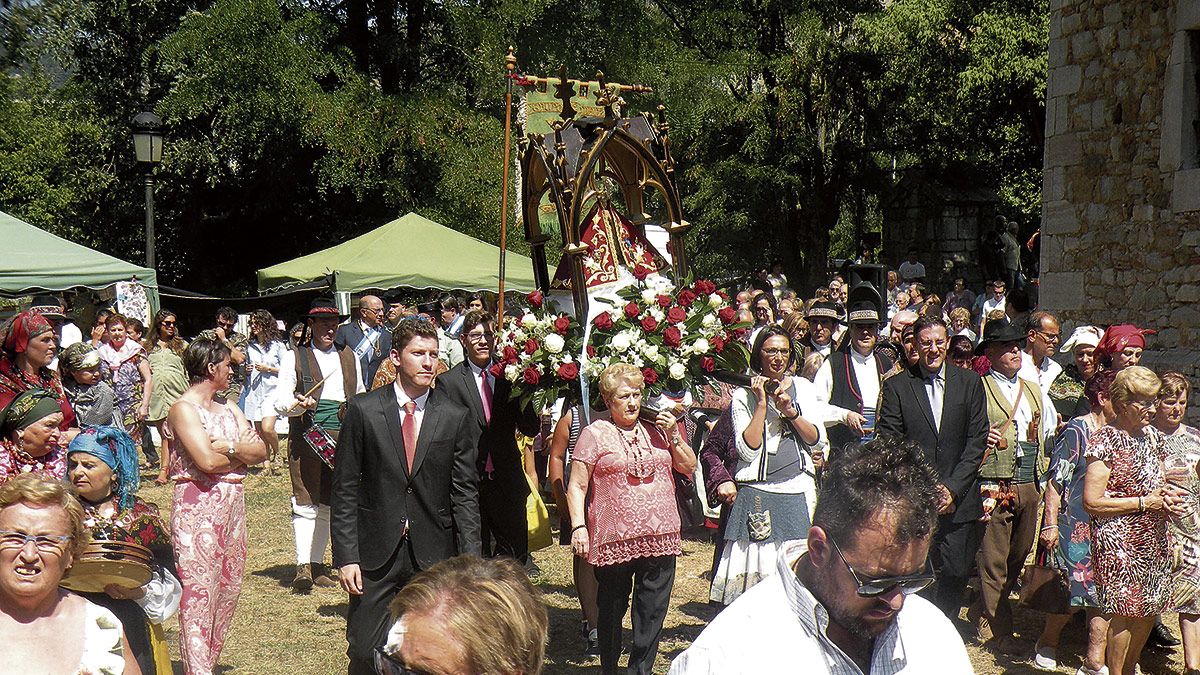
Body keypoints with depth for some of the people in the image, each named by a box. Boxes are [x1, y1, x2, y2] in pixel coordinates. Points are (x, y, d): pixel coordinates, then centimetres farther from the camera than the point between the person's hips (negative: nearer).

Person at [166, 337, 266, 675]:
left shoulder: (228, 405, 15)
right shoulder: (183, 409, -8)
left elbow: (261, 450, 7)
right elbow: (208, 460, -20)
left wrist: (229, 446, -11)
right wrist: (243, 451, -3)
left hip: (233, 504, 8)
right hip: (198, 505, -8)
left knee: (228, 588, 10)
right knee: (198, 592, -8)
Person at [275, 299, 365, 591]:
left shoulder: (349, 357, 17)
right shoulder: (294, 357, 4)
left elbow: (361, 397, 25)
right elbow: (281, 403, -2)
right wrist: (298, 404, -24)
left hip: (342, 437, 4)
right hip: (306, 437, -4)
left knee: (328, 504, 7)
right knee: (305, 501, -10)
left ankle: (317, 564, 15)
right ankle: (303, 567, -12)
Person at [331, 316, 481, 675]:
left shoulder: (455, 416, 2)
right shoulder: (363, 410, -2)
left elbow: (465, 494, 3)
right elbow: (345, 490, -1)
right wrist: (346, 556, -7)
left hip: (434, 558, 1)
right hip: (375, 554, -1)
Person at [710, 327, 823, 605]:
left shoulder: (802, 388, 13)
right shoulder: (743, 396, 4)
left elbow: (818, 441, 6)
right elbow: (747, 450, -8)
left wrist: (790, 411, -7)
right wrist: (761, 404, -9)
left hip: (799, 492, 2)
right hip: (758, 495, -2)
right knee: (757, 571, -7)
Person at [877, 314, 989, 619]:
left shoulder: (969, 382, 7)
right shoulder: (897, 386, 2)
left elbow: (977, 440, 3)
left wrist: (953, 488, -6)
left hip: (959, 500, 2)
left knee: (956, 575, 5)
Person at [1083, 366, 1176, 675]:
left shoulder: (1152, 436, 12)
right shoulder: (1106, 440, -12)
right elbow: (1092, 501, -16)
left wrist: (1164, 497, 1)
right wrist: (1143, 503, -15)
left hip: (1154, 538, 8)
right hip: (1119, 540, -7)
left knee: (1149, 610, 11)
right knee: (1124, 612, -7)